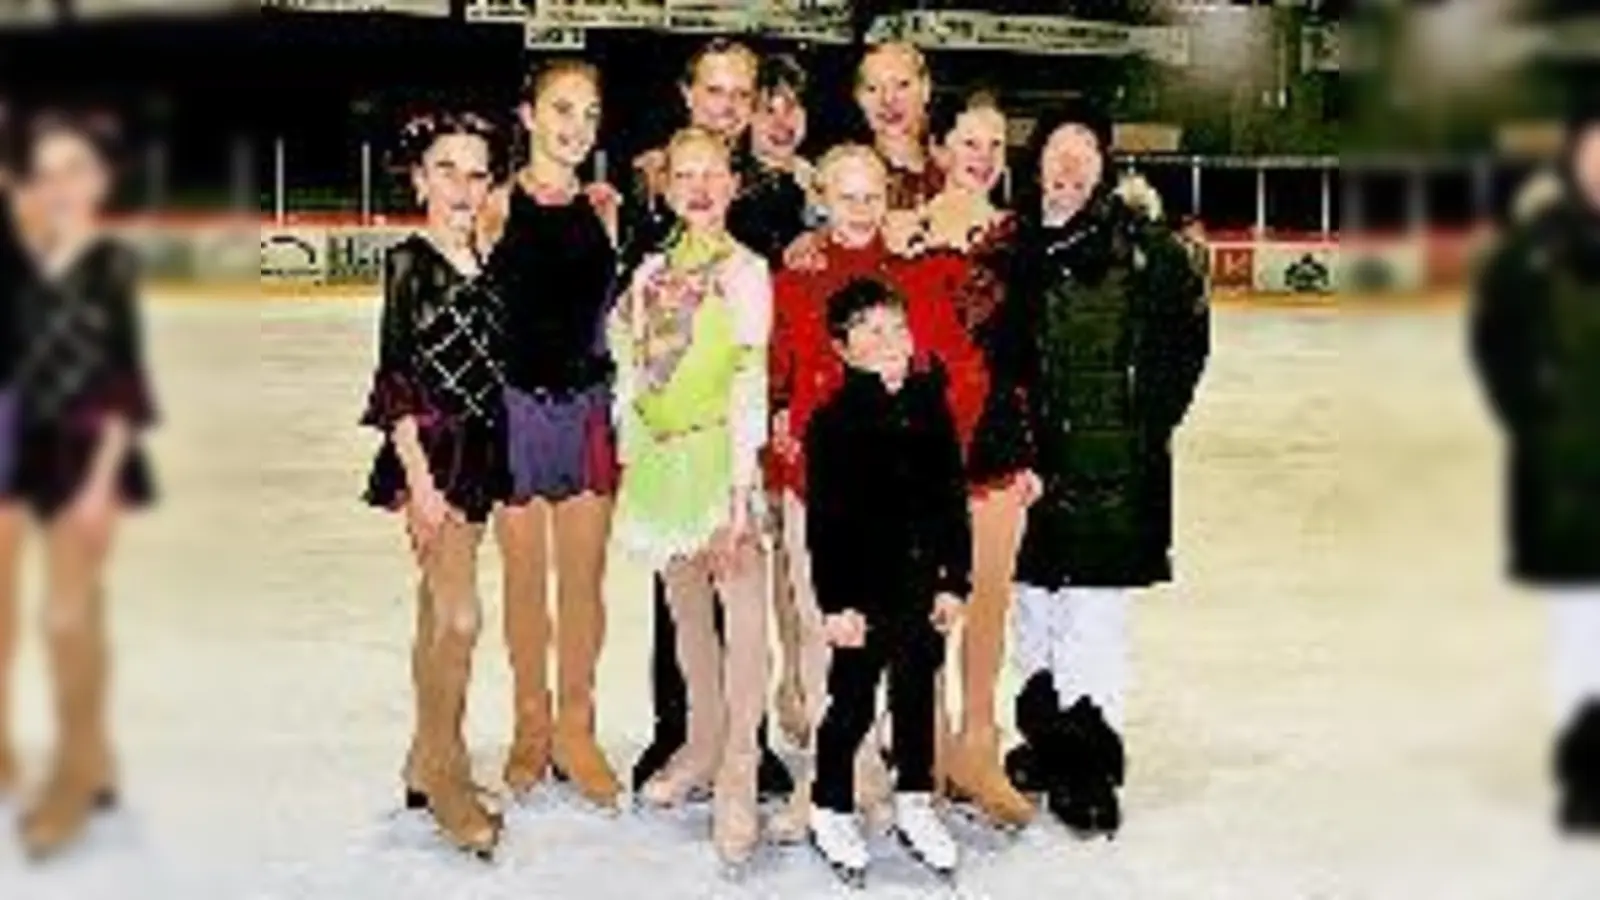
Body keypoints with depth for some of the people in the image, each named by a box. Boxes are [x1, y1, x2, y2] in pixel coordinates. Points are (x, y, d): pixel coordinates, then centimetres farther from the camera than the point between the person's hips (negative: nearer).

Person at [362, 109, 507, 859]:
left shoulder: (483, 265, 10)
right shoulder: (409, 261, -7)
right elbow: (395, 378, -10)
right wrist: (418, 478, -15)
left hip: (479, 456, 6)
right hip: (431, 454, -6)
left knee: (439, 616, 13)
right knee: (458, 619, -9)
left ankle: (426, 766, 22)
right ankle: (447, 781, 2)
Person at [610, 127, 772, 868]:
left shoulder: (746, 272, -5)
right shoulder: (651, 273, 11)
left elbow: (751, 385, -11)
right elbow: (630, 372, 14)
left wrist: (741, 486, -16)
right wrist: (629, 464, 8)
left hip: (720, 453, -6)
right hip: (660, 458, 6)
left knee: (742, 610, -8)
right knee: (686, 611, 14)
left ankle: (738, 777, -5)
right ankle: (702, 746, 27)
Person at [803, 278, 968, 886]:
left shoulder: (932, 408, 2)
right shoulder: (833, 421, -11)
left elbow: (954, 501, 6)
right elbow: (824, 521, -11)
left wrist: (954, 581, 3)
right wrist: (836, 602, -13)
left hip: (923, 583, 4)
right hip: (864, 589, -4)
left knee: (917, 696, 16)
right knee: (853, 704, 6)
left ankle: (915, 806, 31)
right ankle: (831, 810, 24)